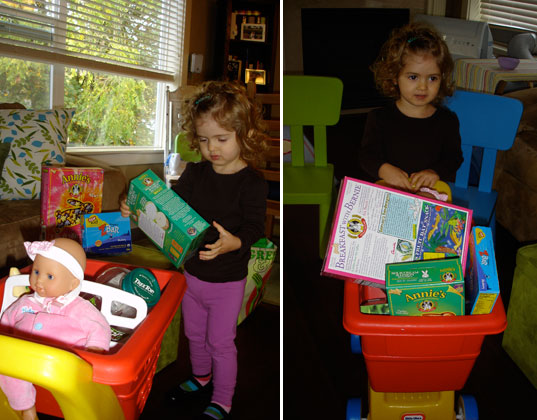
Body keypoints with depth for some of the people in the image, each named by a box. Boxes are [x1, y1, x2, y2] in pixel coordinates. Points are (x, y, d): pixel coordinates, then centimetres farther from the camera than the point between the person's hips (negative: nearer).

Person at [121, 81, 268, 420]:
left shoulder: (252, 183, -18)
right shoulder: (194, 173, -3)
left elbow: (255, 228, -23)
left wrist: (233, 243, -43)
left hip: (227, 280, -5)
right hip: (192, 273, 5)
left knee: (221, 342, 9)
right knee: (194, 334, 24)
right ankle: (201, 379, 50)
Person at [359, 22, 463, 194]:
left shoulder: (447, 120, 8)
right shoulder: (379, 118, 4)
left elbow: (454, 159, 7)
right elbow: (367, 155, -1)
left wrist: (435, 172, -14)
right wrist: (383, 169, -22)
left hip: (432, 197, 1)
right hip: (385, 195, -1)